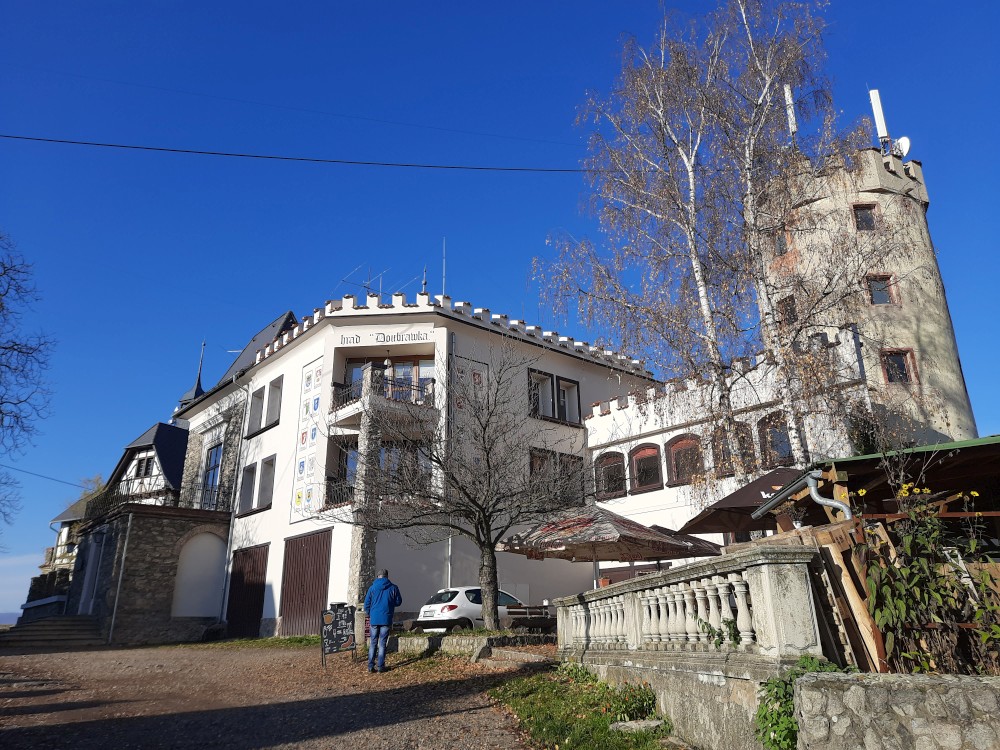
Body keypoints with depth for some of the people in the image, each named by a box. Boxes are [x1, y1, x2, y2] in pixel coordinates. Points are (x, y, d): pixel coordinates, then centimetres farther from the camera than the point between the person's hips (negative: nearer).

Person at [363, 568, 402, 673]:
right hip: (386, 619, -1)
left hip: (374, 619, 1)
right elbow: (398, 601, 5)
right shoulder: (393, 588, -3)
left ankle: (371, 666, 8)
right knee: (382, 643, 5)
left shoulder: (372, 588, -1)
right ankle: (380, 666, 5)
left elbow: (366, 603, 2)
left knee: (373, 643, 10)